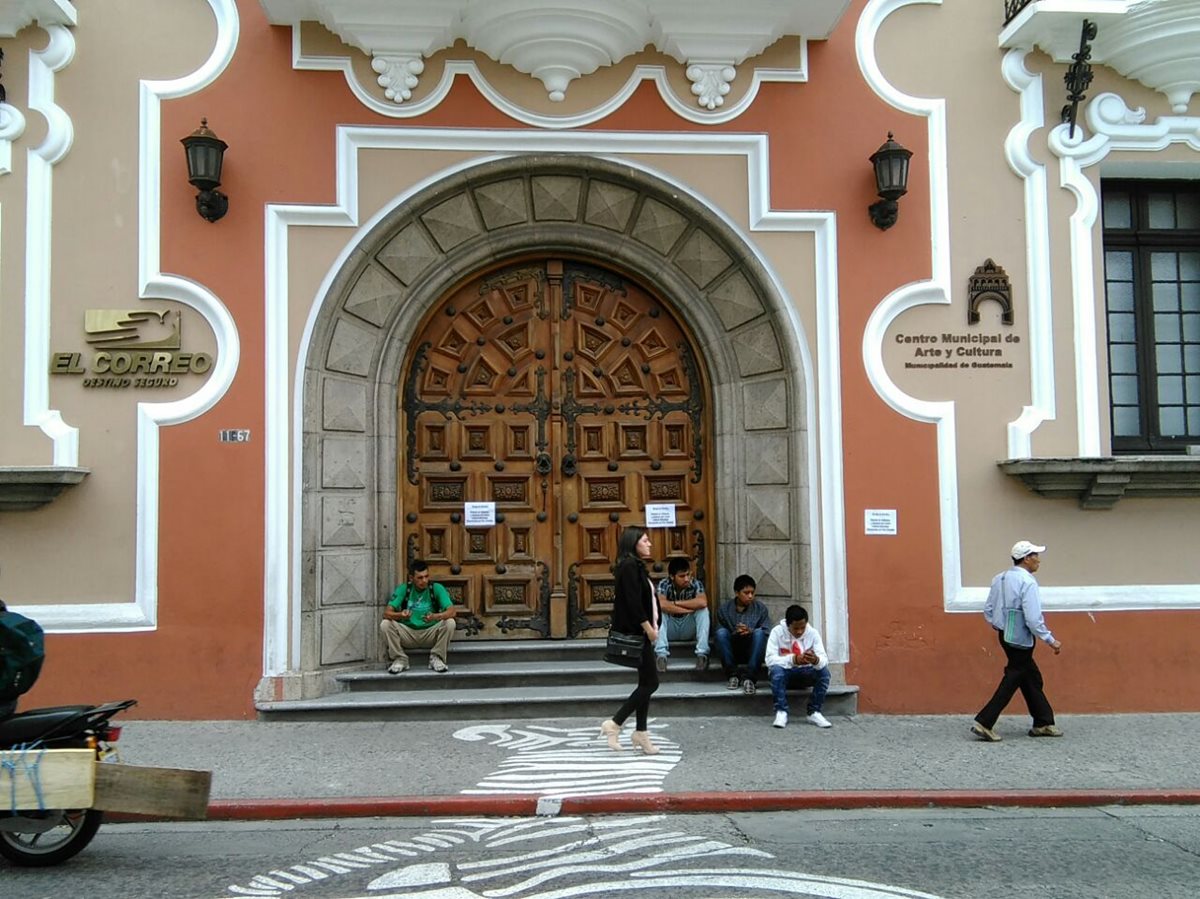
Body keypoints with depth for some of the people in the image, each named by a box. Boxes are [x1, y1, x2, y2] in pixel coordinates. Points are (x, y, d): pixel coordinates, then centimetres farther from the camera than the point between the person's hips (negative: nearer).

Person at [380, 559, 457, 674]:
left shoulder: (437, 588, -8)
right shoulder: (403, 589, -5)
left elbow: (451, 611, -19)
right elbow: (386, 612, -14)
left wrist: (435, 616, -41)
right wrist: (400, 615, -38)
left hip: (431, 635, -1)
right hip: (408, 633, 1)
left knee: (450, 623, -28)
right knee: (385, 624, -24)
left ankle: (436, 658, -10)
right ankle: (400, 659, -8)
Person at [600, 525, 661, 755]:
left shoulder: (636, 566, 15)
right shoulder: (629, 566, -15)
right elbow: (633, 602, -21)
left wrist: (651, 628, 12)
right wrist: (649, 628, -17)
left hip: (640, 632, 10)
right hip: (636, 632, -10)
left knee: (646, 682, 11)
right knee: (650, 682, -8)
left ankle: (641, 732, 16)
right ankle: (614, 724, -2)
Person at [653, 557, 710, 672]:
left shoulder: (696, 584, -13)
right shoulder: (664, 584, -16)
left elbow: (703, 603, -35)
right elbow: (660, 604, -36)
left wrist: (675, 603, -28)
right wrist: (689, 609, -30)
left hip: (688, 629, 1)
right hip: (670, 630, 0)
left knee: (703, 610, -25)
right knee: (658, 610, -27)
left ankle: (702, 653, -28)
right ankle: (661, 654, -34)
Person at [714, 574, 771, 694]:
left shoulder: (760, 608, -1)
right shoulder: (724, 609, -1)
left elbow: (767, 633, -8)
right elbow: (719, 635, -5)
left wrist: (750, 631, -26)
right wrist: (735, 633, -24)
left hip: (752, 651, 0)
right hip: (733, 651, 0)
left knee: (759, 632, -30)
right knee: (721, 632, -28)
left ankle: (750, 679, -32)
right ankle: (732, 676, -20)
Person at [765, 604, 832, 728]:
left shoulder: (813, 633, -11)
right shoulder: (777, 632, -17)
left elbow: (825, 660, -19)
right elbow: (769, 659, -26)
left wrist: (816, 660, -45)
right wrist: (793, 659, -42)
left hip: (805, 673, 2)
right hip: (784, 672, -2)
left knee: (824, 671, -27)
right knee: (776, 669, -36)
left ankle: (814, 712, -17)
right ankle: (781, 712, -27)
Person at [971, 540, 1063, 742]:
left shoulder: (1000, 579, 7)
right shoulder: (1027, 582, -18)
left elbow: (988, 610, 10)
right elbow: (1033, 619, -22)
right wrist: (1051, 641, -14)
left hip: (1005, 635, 9)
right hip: (1019, 639, -9)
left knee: (1032, 679, 18)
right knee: (1011, 681, 0)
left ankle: (1043, 723, 26)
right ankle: (984, 723, -2)